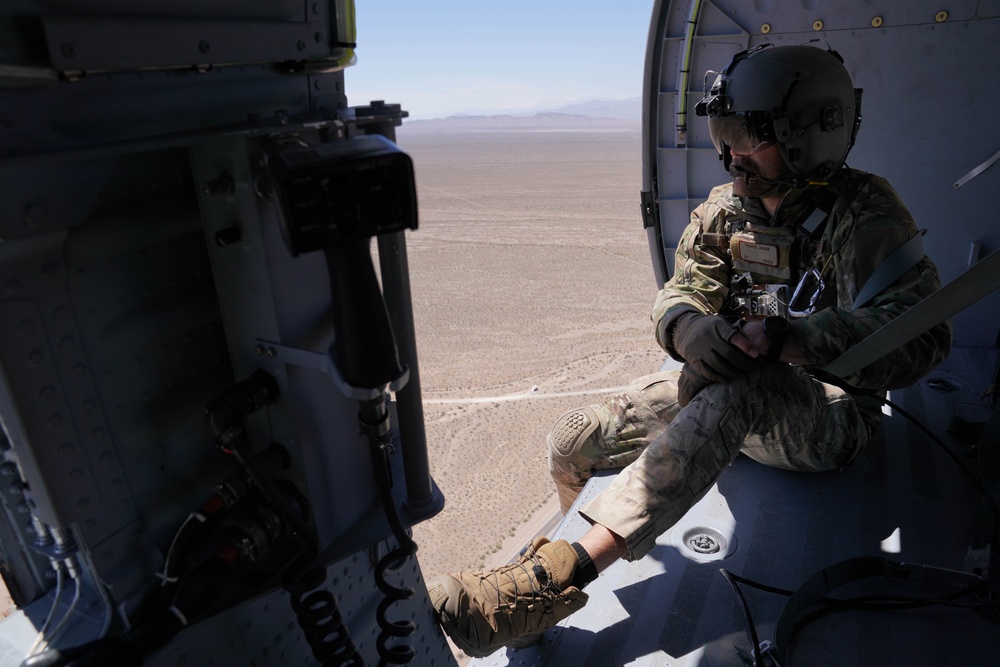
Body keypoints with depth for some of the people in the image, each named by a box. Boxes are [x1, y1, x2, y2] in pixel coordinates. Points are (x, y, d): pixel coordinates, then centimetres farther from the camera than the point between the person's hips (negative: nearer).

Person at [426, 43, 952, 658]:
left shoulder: (862, 214, -14)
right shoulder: (726, 209, 2)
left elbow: (923, 334, -25)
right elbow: (681, 294, 0)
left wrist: (786, 337, -38)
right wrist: (692, 330, -26)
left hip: (829, 417, -5)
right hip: (728, 401, 6)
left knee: (733, 390, -42)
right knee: (572, 444, -4)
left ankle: (549, 582, -46)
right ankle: (591, 560, 25)